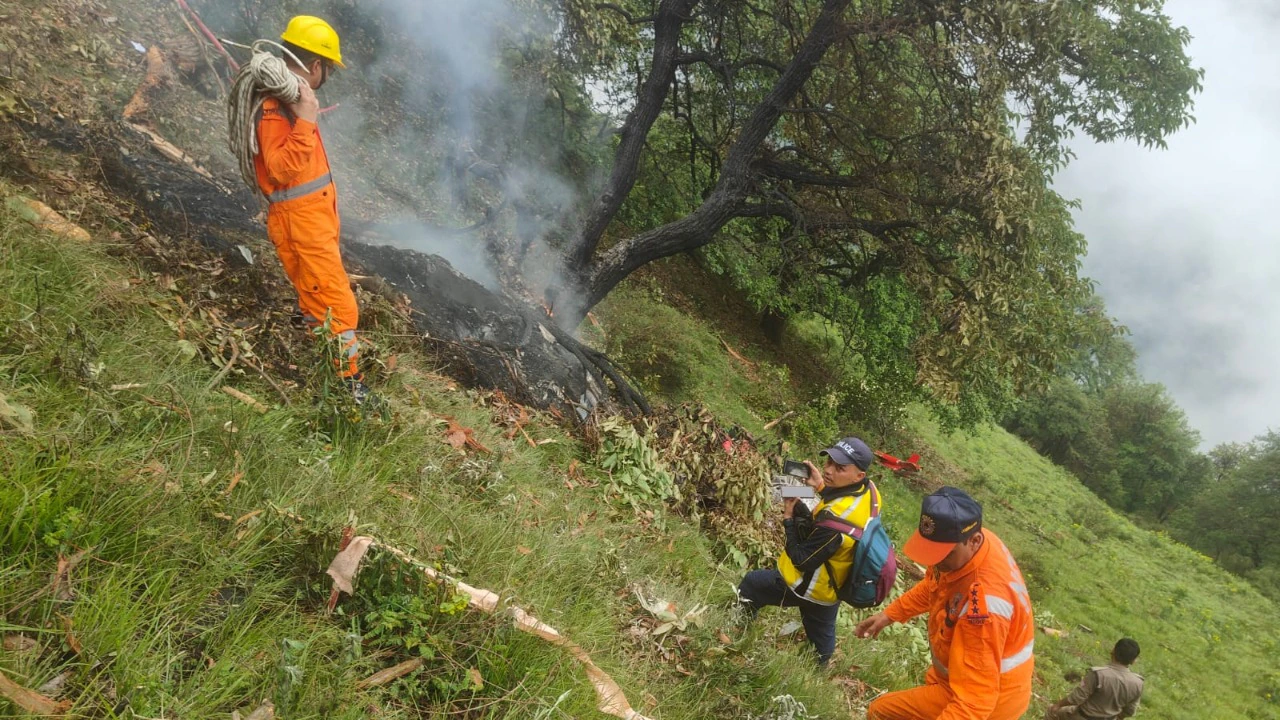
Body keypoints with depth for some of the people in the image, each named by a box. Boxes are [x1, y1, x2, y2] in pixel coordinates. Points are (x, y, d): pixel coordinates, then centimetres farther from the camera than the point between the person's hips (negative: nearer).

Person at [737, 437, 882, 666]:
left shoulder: (835, 518, -41)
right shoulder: (869, 491, -16)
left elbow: (802, 560, -29)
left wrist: (789, 517, -21)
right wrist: (822, 488, -8)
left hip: (810, 586, -7)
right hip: (834, 585, 7)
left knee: (750, 584, 16)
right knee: (822, 635, 31)